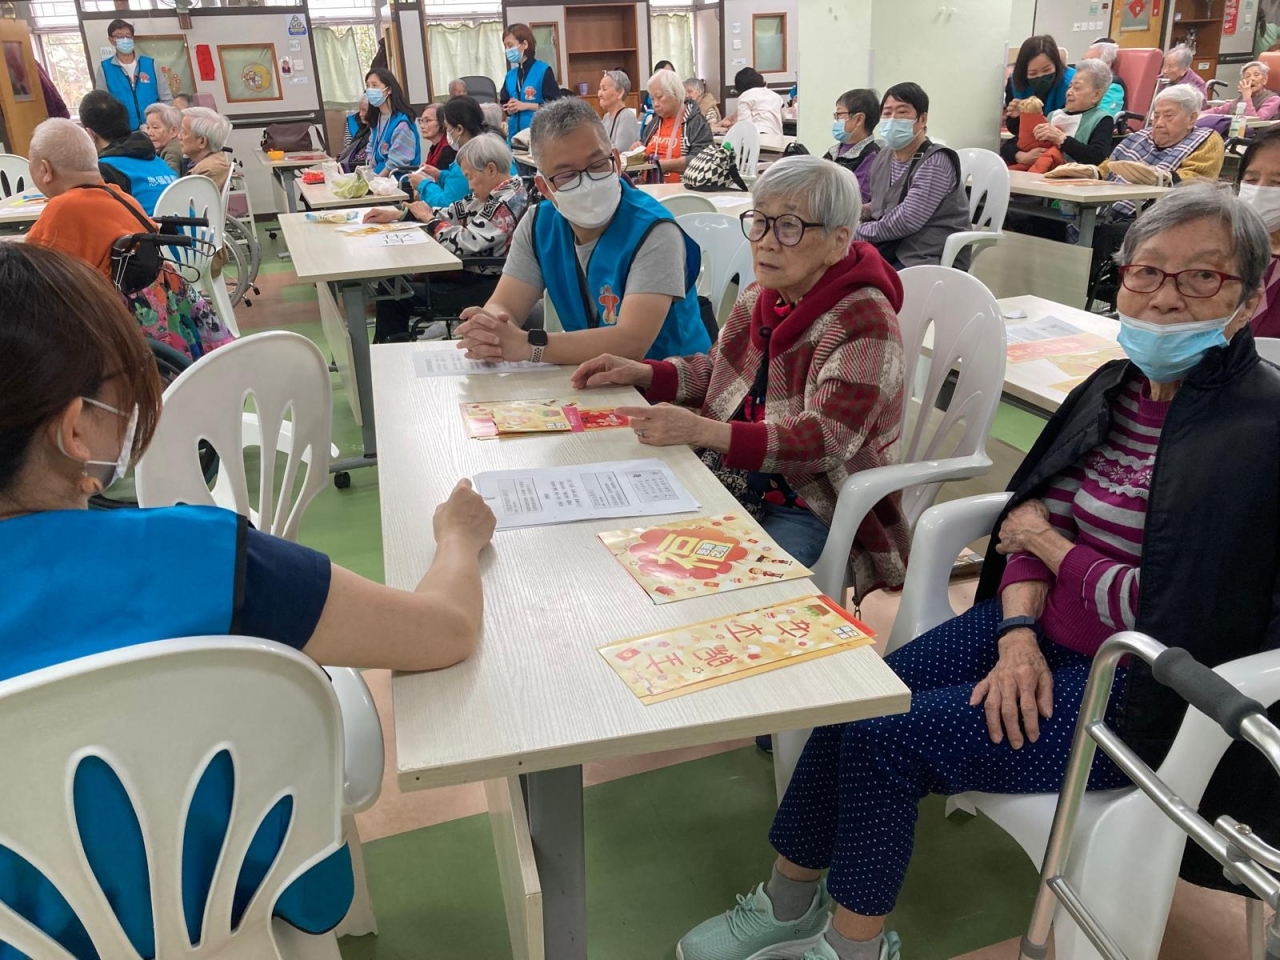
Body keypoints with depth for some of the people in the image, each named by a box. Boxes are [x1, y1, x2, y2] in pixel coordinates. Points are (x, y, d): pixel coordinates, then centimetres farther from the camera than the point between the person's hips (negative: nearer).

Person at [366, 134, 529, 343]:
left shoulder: (507, 203, -22)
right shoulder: (491, 194, 6)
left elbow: (460, 244, -24)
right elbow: (452, 214, 12)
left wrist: (429, 218, -6)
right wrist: (397, 214, 5)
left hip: (482, 288, -10)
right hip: (470, 273, 10)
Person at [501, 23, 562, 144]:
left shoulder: (543, 70, -4)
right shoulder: (510, 75, 12)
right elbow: (504, 105, 19)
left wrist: (525, 105, -13)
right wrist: (510, 109, -5)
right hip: (515, 132, 5)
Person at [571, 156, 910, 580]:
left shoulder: (865, 323, -18)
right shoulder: (762, 295, 4)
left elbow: (825, 440, -28)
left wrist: (701, 431, -38)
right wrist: (643, 373, 2)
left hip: (811, 509, -6)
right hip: (729, 480, 7)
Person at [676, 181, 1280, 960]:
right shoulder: (1115, 390, 5)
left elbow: (1174, 616, -22)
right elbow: (1032, 518, 4)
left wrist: (1049, 545, -9)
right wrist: (1018, 633, -12)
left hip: (1135, 691, -7)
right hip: (1043, 635, 7)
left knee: (886, 736, -15)